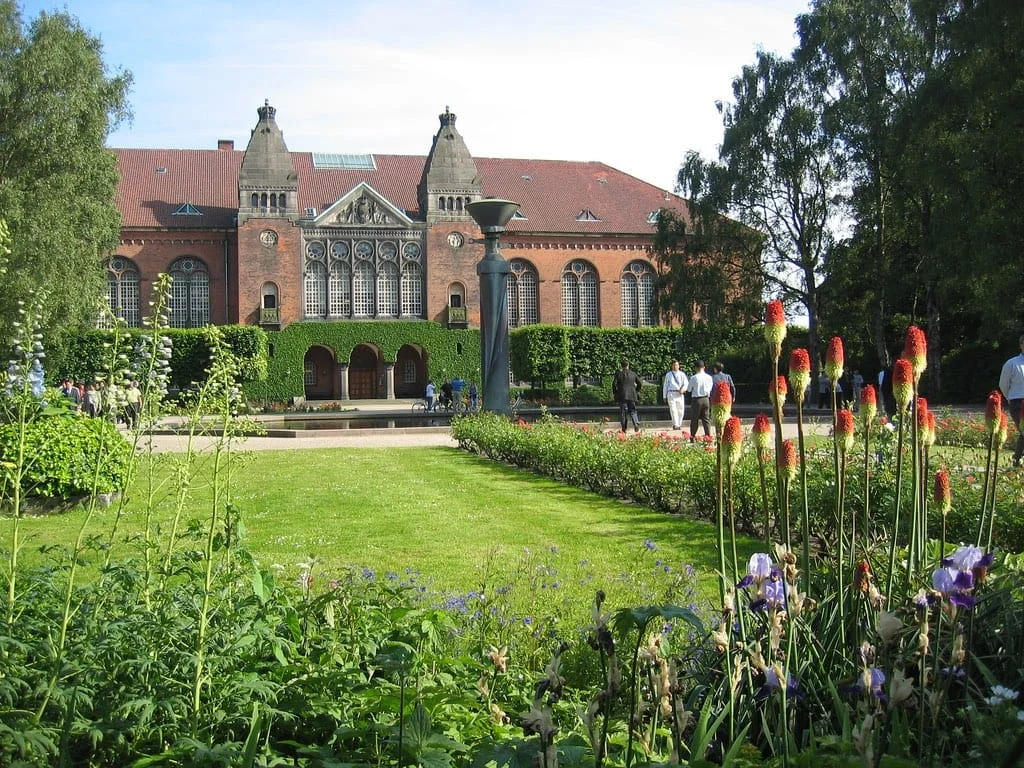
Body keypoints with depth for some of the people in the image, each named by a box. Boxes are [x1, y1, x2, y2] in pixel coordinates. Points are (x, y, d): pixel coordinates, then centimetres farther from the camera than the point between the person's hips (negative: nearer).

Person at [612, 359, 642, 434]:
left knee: (623, 412, 3)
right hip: (632, 396, 2)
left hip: (622, 396, -2)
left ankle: (624, 428, 0)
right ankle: (636, 423, -14)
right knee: (632, 411, 9)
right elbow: (640, 383, 8)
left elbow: (614, 384, -8)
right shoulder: (633, 374, 6)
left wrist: (615, 392, 5)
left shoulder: (619, 374, -2)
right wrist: (636, 391, 19)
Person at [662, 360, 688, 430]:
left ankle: (679, 424, 18)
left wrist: (683, 389, -19)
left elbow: (686, 383, 3)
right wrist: (664, 396, 11)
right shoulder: (668, 375, 12)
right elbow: (665, 385, 14)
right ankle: (675, 424, -19)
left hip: (680, 394, 1)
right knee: (673, 409, -13)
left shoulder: (682, 374, 11)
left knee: (681, 410, 4)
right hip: (671, 393, -1)